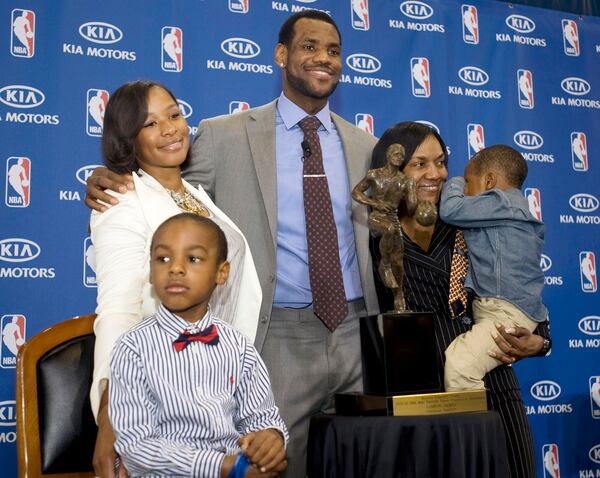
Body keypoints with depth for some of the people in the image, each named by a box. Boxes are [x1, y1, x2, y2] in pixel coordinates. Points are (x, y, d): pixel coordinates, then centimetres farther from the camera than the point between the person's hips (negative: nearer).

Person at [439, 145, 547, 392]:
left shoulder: (504, 201, -9)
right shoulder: (510, 205, 21)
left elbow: (450, 210, -16)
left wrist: (456, 184, 2)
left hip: (510, 313, -11)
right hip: (490, 310, 11)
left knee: (458, 364, -27)